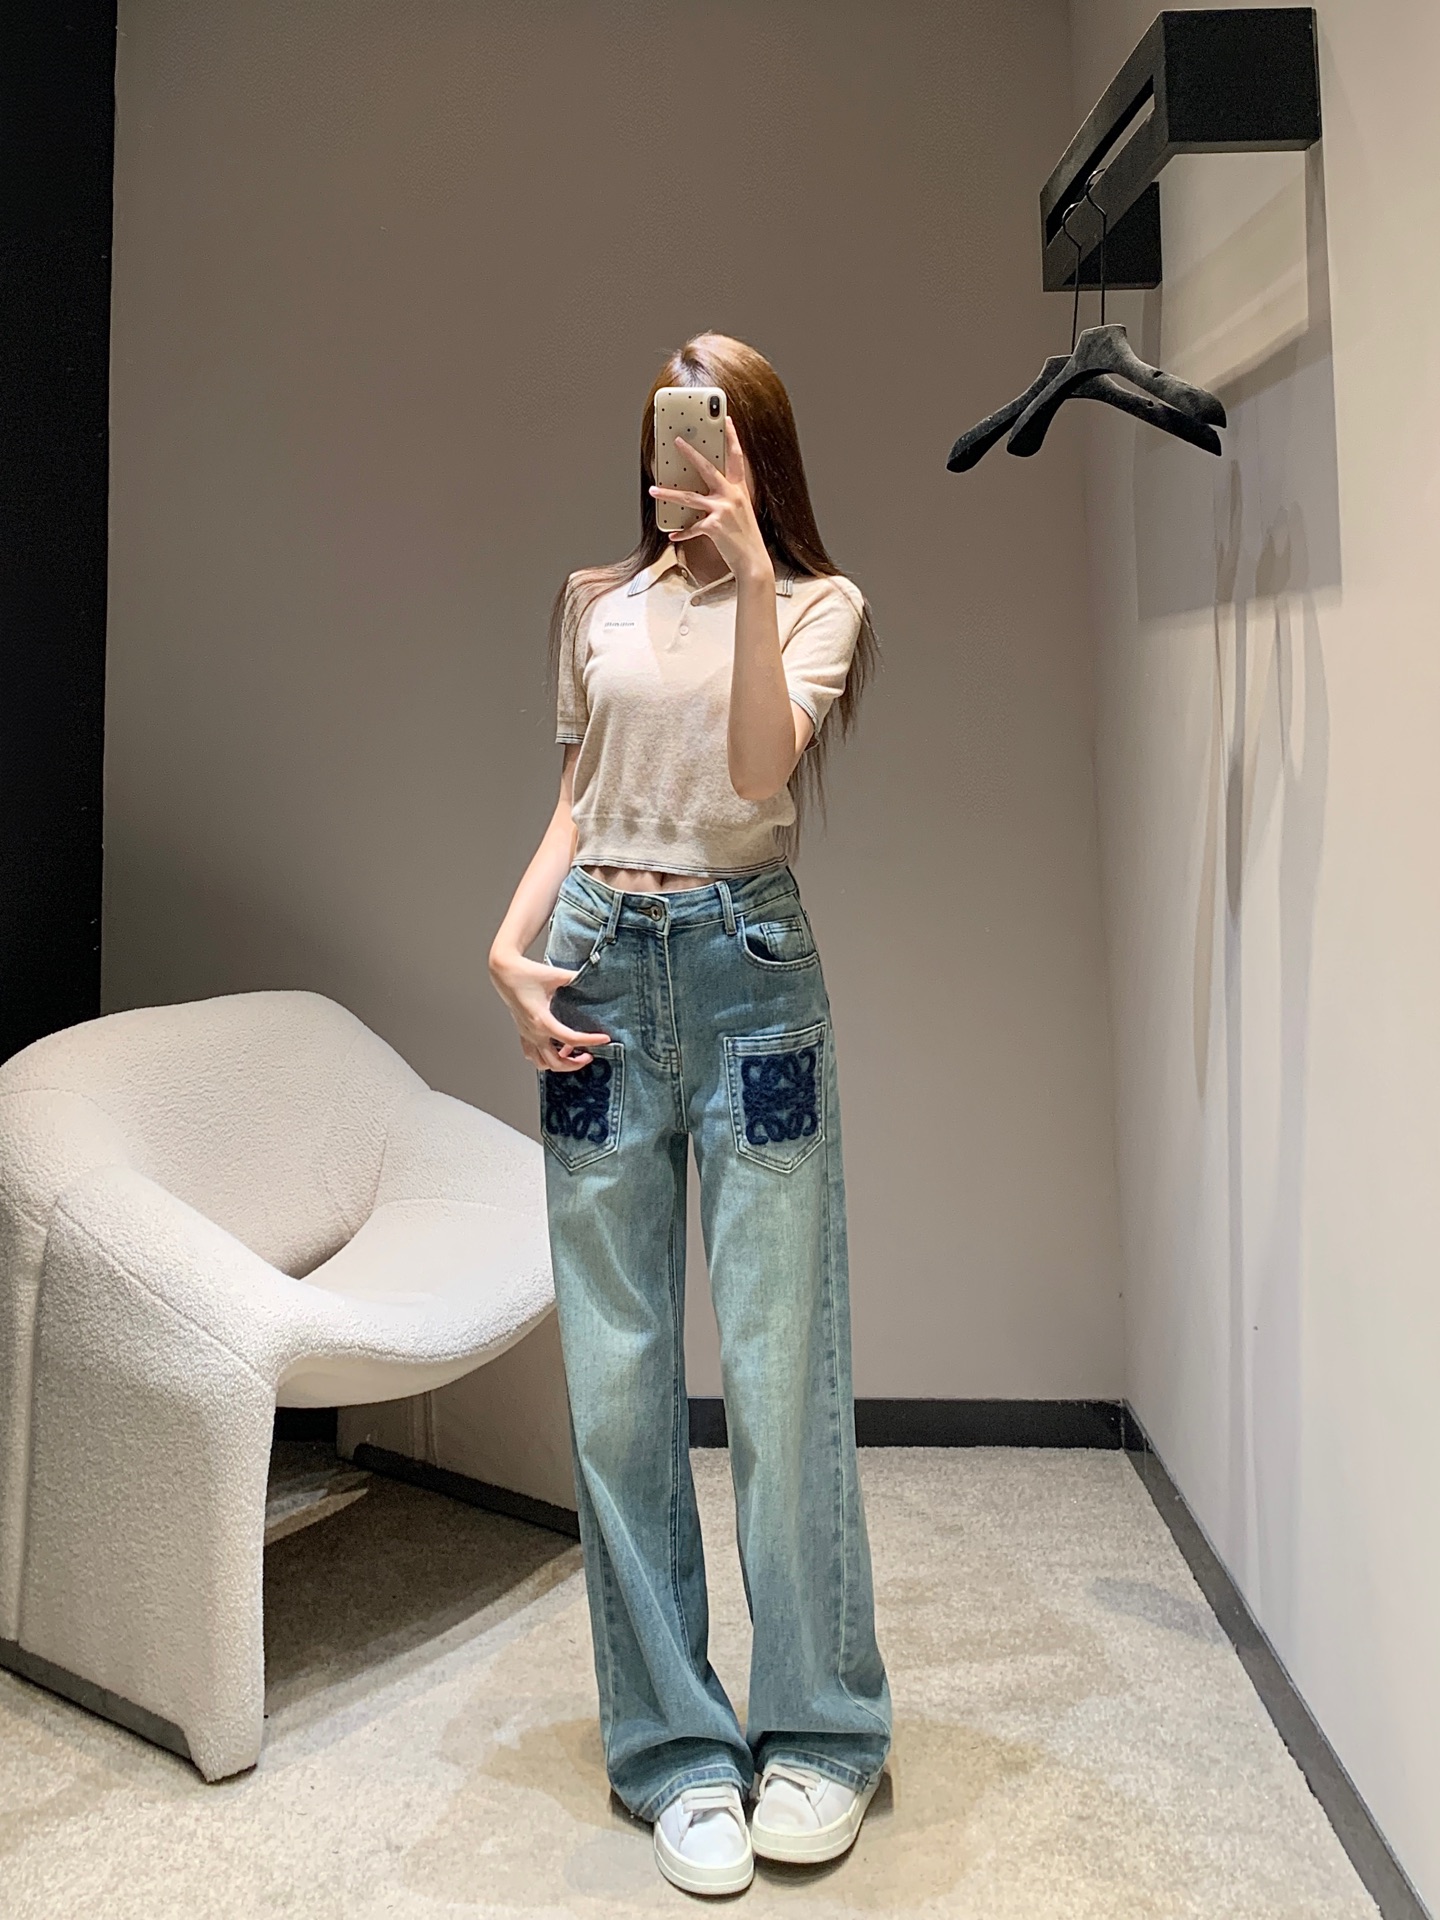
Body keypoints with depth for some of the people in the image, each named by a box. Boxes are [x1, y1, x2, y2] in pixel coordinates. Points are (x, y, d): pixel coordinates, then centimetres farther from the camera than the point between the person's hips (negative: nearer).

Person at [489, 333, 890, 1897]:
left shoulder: (817, 602, 8)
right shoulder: (596, 603, 17)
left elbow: (762, 769, -10)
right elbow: (576, 803, 17)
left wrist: (750, 568, -14)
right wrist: (510, 947, 3)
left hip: (745, 969, -3)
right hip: (598, 971, 3)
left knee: (779, 1363, -1)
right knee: (616, 1377, 3)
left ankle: (816, 1734, 19)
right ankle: (674, 1748, 19)